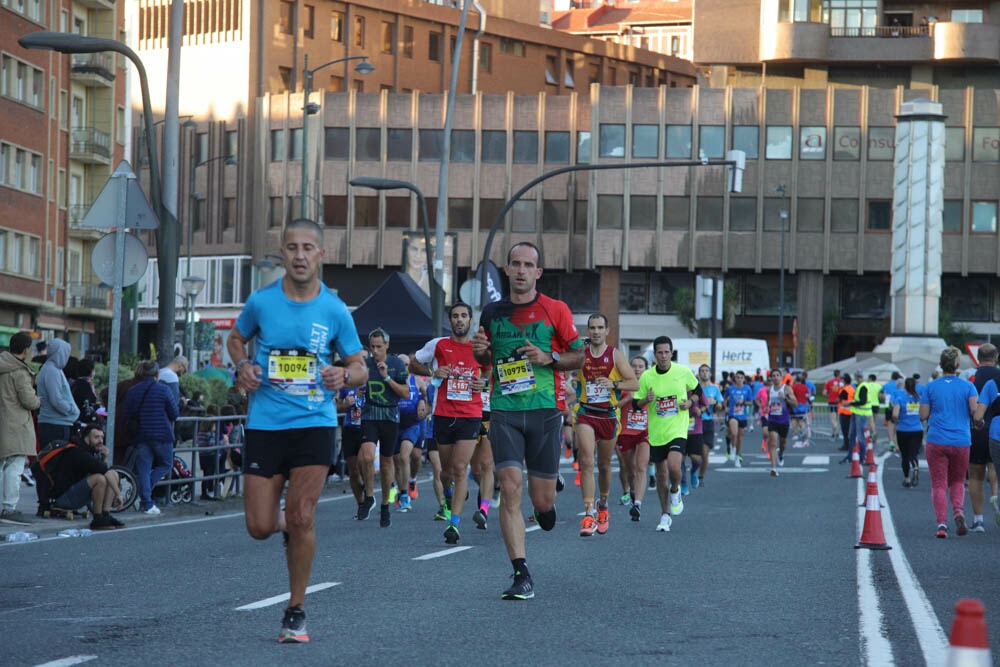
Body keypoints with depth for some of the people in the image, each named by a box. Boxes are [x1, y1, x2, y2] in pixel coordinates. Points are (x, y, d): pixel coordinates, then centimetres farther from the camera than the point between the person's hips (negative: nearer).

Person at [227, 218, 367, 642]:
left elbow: (360, 369, 7)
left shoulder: (335, 310, -2)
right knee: (260, 528, 0)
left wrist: (345, 375, -16)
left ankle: (296, 611, 5)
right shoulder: (261, 301, -1)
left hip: (315, 424, -1)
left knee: (302, 517, -11)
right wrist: (241, 366, -3)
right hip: (264, 424, 1)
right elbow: (236, 339, 19)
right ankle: (283, 522, 39)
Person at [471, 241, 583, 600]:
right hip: (504, 411, 1)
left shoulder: (555, 311, 0)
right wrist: (480, 351, 0)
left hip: (545, 410, -1)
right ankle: (521, 575, -11)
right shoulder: (492, 312, 9)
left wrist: (550, 358, -12)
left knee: (543, 499, 3)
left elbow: (579, 356, 6)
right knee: (510, 488, -13)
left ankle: (545, 504, 43)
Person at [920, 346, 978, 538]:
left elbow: (923, 415, 1)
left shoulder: (931, 387, 2)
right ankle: (958, 511, -8)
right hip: (961, 443, 1)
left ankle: (942, 524, -13)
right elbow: (975, 410, -9)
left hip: (936, 442, -1)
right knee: (957, 481, 18)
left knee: (939, 484, 1)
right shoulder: (967, 386, 1)